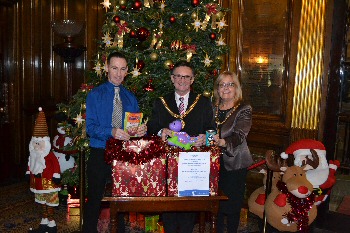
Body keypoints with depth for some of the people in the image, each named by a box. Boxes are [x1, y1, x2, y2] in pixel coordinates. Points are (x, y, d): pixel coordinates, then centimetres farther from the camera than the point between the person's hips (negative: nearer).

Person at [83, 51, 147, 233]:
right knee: (94, 199, 6)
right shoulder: (95, 95, -2)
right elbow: (90, 127, -12)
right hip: (99, 154, -3)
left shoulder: (131, 98, 10)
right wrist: (111, 132, -29)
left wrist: (142, 130, -15)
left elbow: (136, 126, 9)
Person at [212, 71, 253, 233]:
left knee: (232, 204, 4)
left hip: (235, 163, -4)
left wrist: (222, 142, -37)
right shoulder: (213, 109, 10)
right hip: (215, 162, 4)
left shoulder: (244, 110, -5)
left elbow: (240, 135, -19)